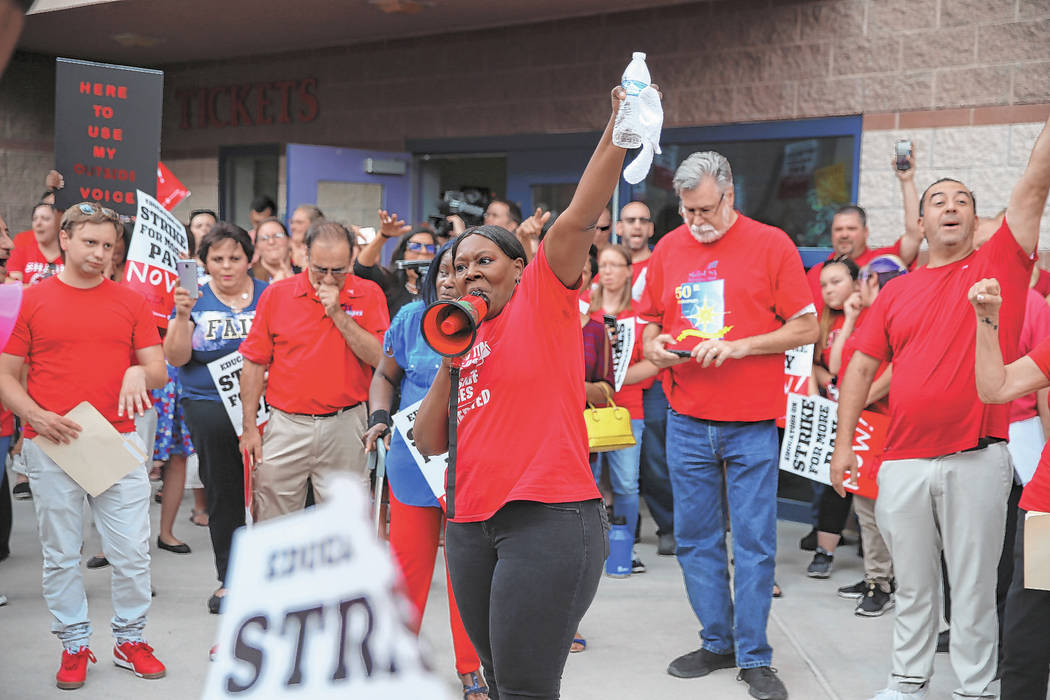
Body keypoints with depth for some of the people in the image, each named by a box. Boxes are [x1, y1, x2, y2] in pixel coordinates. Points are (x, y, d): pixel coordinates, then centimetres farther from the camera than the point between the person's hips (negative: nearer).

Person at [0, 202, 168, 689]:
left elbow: (159, 371, 7)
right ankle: (74, 644, 20)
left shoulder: (130, 302, 7)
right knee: (60, 553, 6)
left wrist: (140, 372, -16)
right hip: (51, 446, -1)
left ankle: (129, 639, 19)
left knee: (132, 549, 3)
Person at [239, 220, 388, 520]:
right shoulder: (276, 294, 1)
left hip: (345, 427, -1)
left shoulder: (368, 295, 1)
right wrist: (249, 427, 2)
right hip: (286, 424, 1)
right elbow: (254, 363, 4)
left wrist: (338, 313, -15)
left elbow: (380, 357, -10)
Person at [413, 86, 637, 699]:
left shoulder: (542, 299, 1)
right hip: (471, 524, 7)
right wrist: (448, 366, 2)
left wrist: (618, 131, -23)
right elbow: (431, 442, 14)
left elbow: (580, 217, -13)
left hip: (549, 517, -7)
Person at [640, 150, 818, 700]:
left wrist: (738, 346, -16)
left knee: (754, 541, 0)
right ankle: (716, 642, 23)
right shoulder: (668, 248, 8)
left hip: (752, 422, -4)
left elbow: (806, 328, -5)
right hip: (687, 421, 4)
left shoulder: (771, 244, -3)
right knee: (695, 538, 9)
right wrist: (656, 345, -5)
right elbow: (651, 321, 18)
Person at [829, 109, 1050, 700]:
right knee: (913, 582, 15)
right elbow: (862, 366, 11)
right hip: (904, 460, 3)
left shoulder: (999, 264, 3)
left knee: (975, 584, 6)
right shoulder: (898, 292, 10)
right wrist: (844, 441, 6)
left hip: (977, 460, -3)